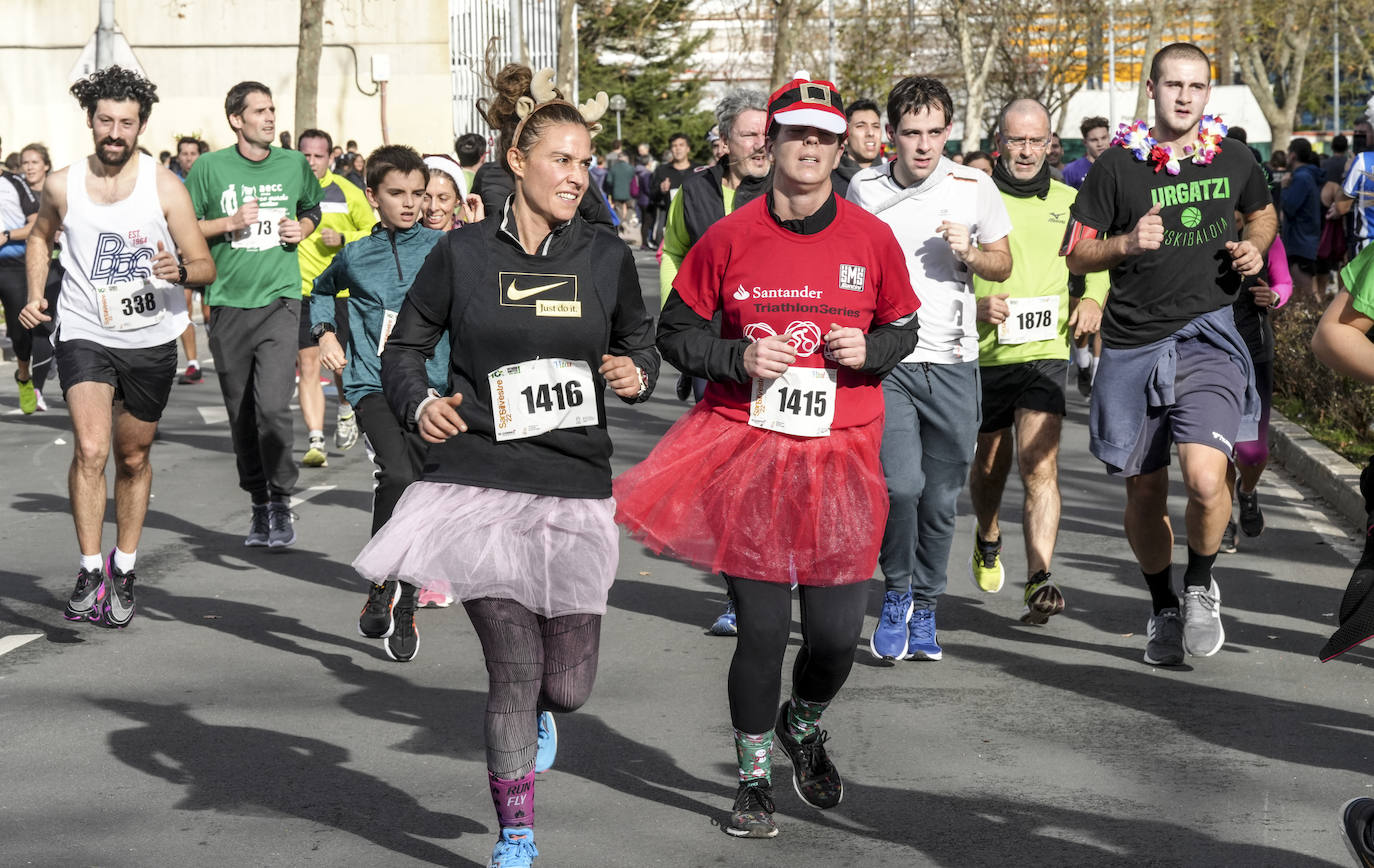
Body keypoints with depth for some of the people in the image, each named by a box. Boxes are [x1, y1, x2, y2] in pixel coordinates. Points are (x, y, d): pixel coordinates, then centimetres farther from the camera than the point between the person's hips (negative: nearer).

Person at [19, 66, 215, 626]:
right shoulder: (62, 185, -3)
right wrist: (35, 296, 6)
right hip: (84, 334, -1)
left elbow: (205, 266, -6)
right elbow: (41, 237, 19)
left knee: (133, 458, 13)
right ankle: (90, 572, -13)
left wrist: (179, 271, -28)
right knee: (90, 449, -20)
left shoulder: (165, 186, -8)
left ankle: (124, 568, 30)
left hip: (151, 340, 1)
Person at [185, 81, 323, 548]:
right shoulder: (210, 167, 0)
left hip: (279, 299, -1)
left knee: (273, 406, -15)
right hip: (228, 302, 1)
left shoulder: (294, 164, 6)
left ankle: (281, 501, 1)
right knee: (241, 414, 8)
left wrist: (303, 229, 3)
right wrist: (229, 223, -10)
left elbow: (312, 210, 25)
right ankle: (259, 504, 23)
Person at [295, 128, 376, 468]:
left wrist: (343, 239, -10)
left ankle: (346, 411, 36)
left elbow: (374, 233, 6)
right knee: (307, 364, -6)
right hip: (300, 291, 0)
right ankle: (315, 442, -6)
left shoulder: (346, 192, 2)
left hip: (342, 290, 0)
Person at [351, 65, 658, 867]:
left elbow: (641, 343, 16)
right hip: (483, 485, -2)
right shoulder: (463, 254, -1)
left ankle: (539, 712, 44)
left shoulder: (607, 257, 4)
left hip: (576, 492, 2)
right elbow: (405, 345, 8)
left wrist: (636, 373, -7)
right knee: (513, 670, -4)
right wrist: (419, 404, -11)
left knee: (568, 684, 4)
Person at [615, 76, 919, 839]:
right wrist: (739, 358, -11)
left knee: (837, 631, -1)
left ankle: (803, 724, 34)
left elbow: (903, 329, 14)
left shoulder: (871, 238, 3)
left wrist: (868, 351, -7)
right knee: (761, 625, 1)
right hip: (746, 446, -1)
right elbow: (675, 331, 6)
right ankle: (754, 778, 23)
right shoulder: (730, 238, -1)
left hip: (839, 456, 1)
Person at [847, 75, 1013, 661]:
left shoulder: (975, 188, 1)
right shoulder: (864, 189, 2)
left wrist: (969, 251, -9)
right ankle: (896, 594, 7)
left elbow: (1003, 265, 11)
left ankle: (924, 612, 25)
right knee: (900, 484, -18)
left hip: (952, 364, 1)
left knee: (940, 499, 6)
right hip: (884, 359, -1)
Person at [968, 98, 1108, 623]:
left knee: (1040, 466, -15)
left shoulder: (1068, 202, 10)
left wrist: (1094, 298, 2)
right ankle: (987, 539, 47)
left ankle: (1039, 582, -20)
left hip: (1045, 351, 0)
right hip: (983, 354, 0)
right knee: (991, 463, 16)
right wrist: (974, 305, -16)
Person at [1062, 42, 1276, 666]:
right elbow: (1076, 255, 1)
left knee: (1205, 477, -21)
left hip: (1208, 338, 0)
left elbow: (1262, 213, 26)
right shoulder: (1117, 165, -2)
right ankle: (1162, 609, 33)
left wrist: (1255, 249, 4)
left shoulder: (1233, 160, 5)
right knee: (1145, 492, 9)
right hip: (1133, 345, 0)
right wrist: (1127, 243, -18)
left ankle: (1201, 586, 7)